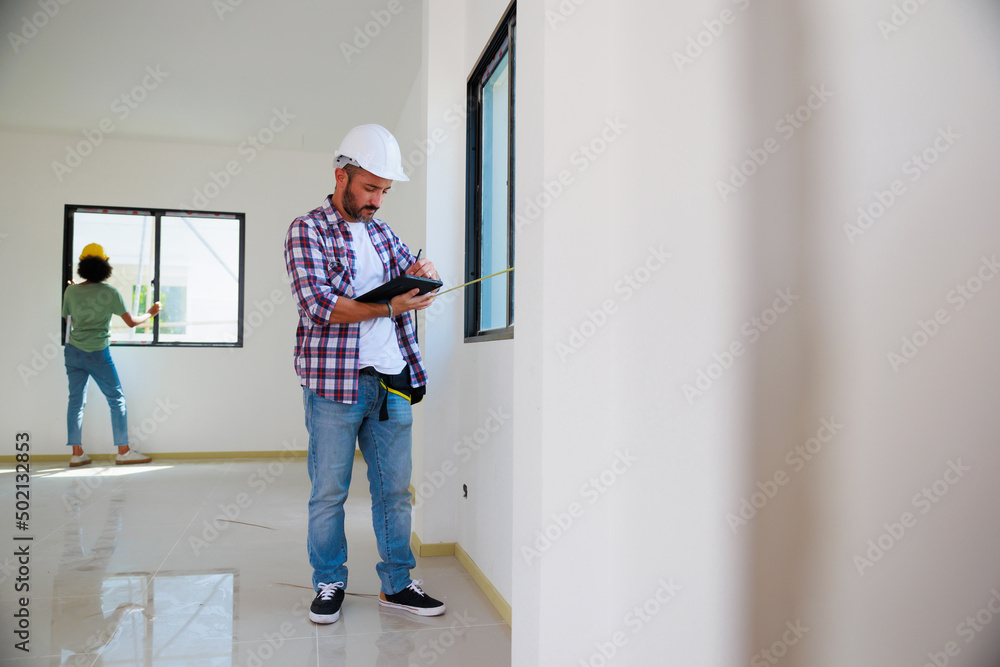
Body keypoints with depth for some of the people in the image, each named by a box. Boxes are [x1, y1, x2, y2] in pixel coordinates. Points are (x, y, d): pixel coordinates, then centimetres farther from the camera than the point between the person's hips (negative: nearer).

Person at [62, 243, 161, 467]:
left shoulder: (71, 291, 3)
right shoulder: (110, 293, -8)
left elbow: (69, 318, 18)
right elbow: (131, 321, -5)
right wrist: (150, 313, 12)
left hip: (73, 350, 5)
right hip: (97, 353, -4)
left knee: (76, 400, 7)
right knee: (116, 399, 4)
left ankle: (77, 453, 8)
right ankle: (123, 452, 6)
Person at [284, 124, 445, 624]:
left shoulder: (382, 232, 17)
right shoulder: (307, 230, -2)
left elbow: (410, 279, 21)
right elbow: (318, 305, -13)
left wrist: (420, 273, -3)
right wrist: (390, 306, -18)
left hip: (392, 381, 5)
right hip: (335, 381, -5)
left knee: (394, 487, 9)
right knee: (329, 490, 6)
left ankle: (397, 583, 22)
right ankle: (329, 583, 23)